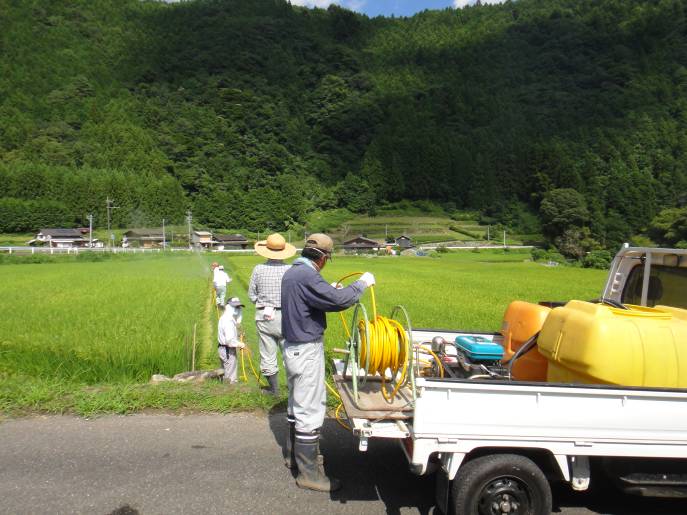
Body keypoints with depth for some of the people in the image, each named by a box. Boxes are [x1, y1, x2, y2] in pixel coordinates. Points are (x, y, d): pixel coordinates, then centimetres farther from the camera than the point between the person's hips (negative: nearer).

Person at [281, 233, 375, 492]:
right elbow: (339, 300, -28)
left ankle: (294, 454, 37)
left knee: (297, 403, 22)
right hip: (307, 351, -10)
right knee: (310, 410, -2)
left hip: (293, 347, 10)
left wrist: (331, 291, 22)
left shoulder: (291, 273, 8)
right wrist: (362, 283, -13)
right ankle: (309, 473, 8)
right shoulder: (307, 276, -23)